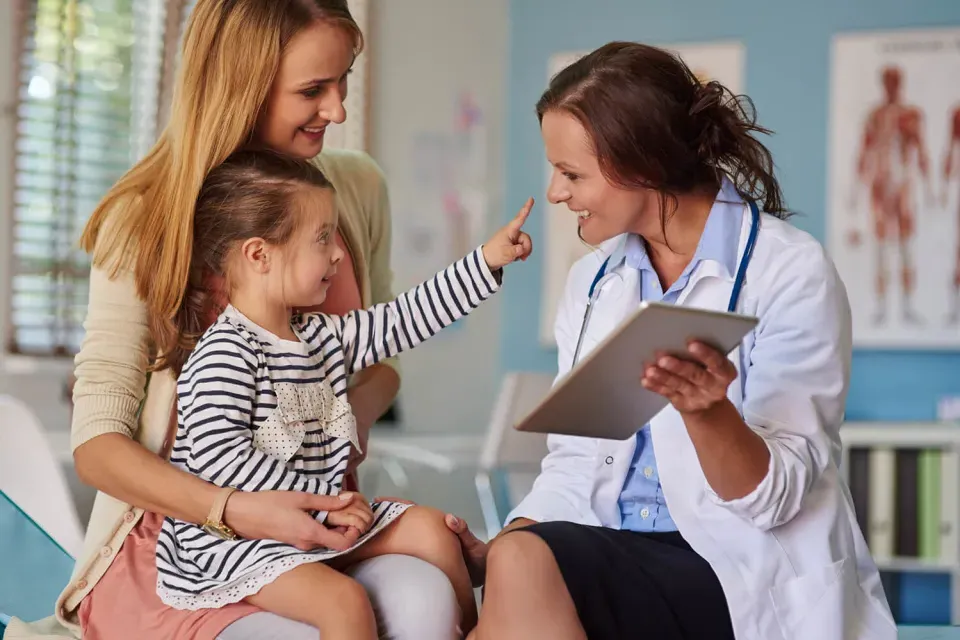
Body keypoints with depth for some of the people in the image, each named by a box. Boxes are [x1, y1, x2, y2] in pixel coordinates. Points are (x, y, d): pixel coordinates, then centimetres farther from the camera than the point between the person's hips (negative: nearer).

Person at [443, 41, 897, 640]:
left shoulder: (793, 273, -8)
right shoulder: (594, 280, 11)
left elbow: (772, 498, -13)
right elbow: (575, 464, 9)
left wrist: (705, 410, -32)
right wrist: (494, 553, -9)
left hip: (754, 585, -5)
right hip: (615, 562, 5)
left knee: (525, 565, -28)